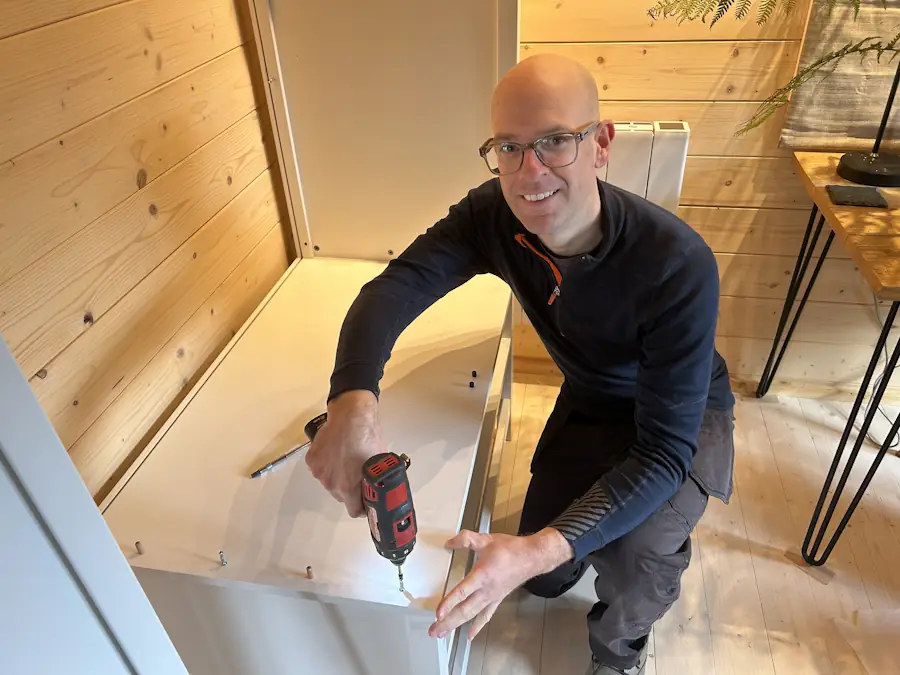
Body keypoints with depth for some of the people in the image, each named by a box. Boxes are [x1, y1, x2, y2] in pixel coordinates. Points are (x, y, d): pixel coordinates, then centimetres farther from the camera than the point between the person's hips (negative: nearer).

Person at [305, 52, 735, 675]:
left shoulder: (678, 265, -38)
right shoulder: (494, 215, -24)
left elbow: (665, 450, -37)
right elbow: (394, 288, -29)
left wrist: (543, 550, -50)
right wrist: (353, 400, -50)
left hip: (685, 412, -3)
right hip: (589, 402, 4)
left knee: (635, 556, -31)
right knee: (542, 580, 5)